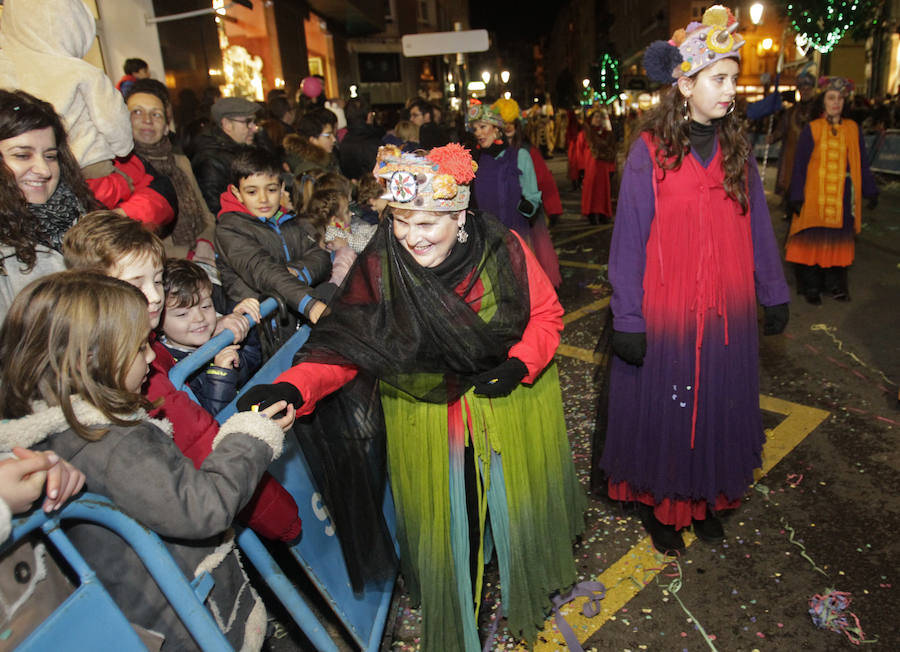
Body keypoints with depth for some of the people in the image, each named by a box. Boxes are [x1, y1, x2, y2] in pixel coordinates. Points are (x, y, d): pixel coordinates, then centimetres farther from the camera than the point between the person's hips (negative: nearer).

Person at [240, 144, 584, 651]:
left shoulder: (504, 250, -17)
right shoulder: (379, 268, -18)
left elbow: (546, 313, -4)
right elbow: (346, 345, -20)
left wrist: (520, 364, -20)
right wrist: (291, 388, -37)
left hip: (512, 404, 1)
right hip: (428, 421, 0)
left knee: (518, 506, 21)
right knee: (447, 523, 15)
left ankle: (532, 586, 57)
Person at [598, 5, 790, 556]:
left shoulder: (736, 148, 3)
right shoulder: (650, 151, -10)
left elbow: (758, 227, 7)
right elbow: (629, 238, -11)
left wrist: (774, 295, 9)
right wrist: (628, 319, -14)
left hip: (727, 312, 4)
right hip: (666, 309, -4)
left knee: (717, 405, 17)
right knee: (662, 410, 10)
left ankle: (706, 498, 39)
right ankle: (660, 506, 32)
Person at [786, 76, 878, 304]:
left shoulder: (853, 129, 7)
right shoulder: (811, 129, -2)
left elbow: (861, 163, 11)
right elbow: (800, 165, -3)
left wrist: (870, 191, 10)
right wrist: (797, 197, -9)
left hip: (842, 196, 3)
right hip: (815, 195, -3)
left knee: (839, 240, 8)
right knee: (813, 240, 0)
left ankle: (835, 284, 20)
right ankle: (811, 286, 11)